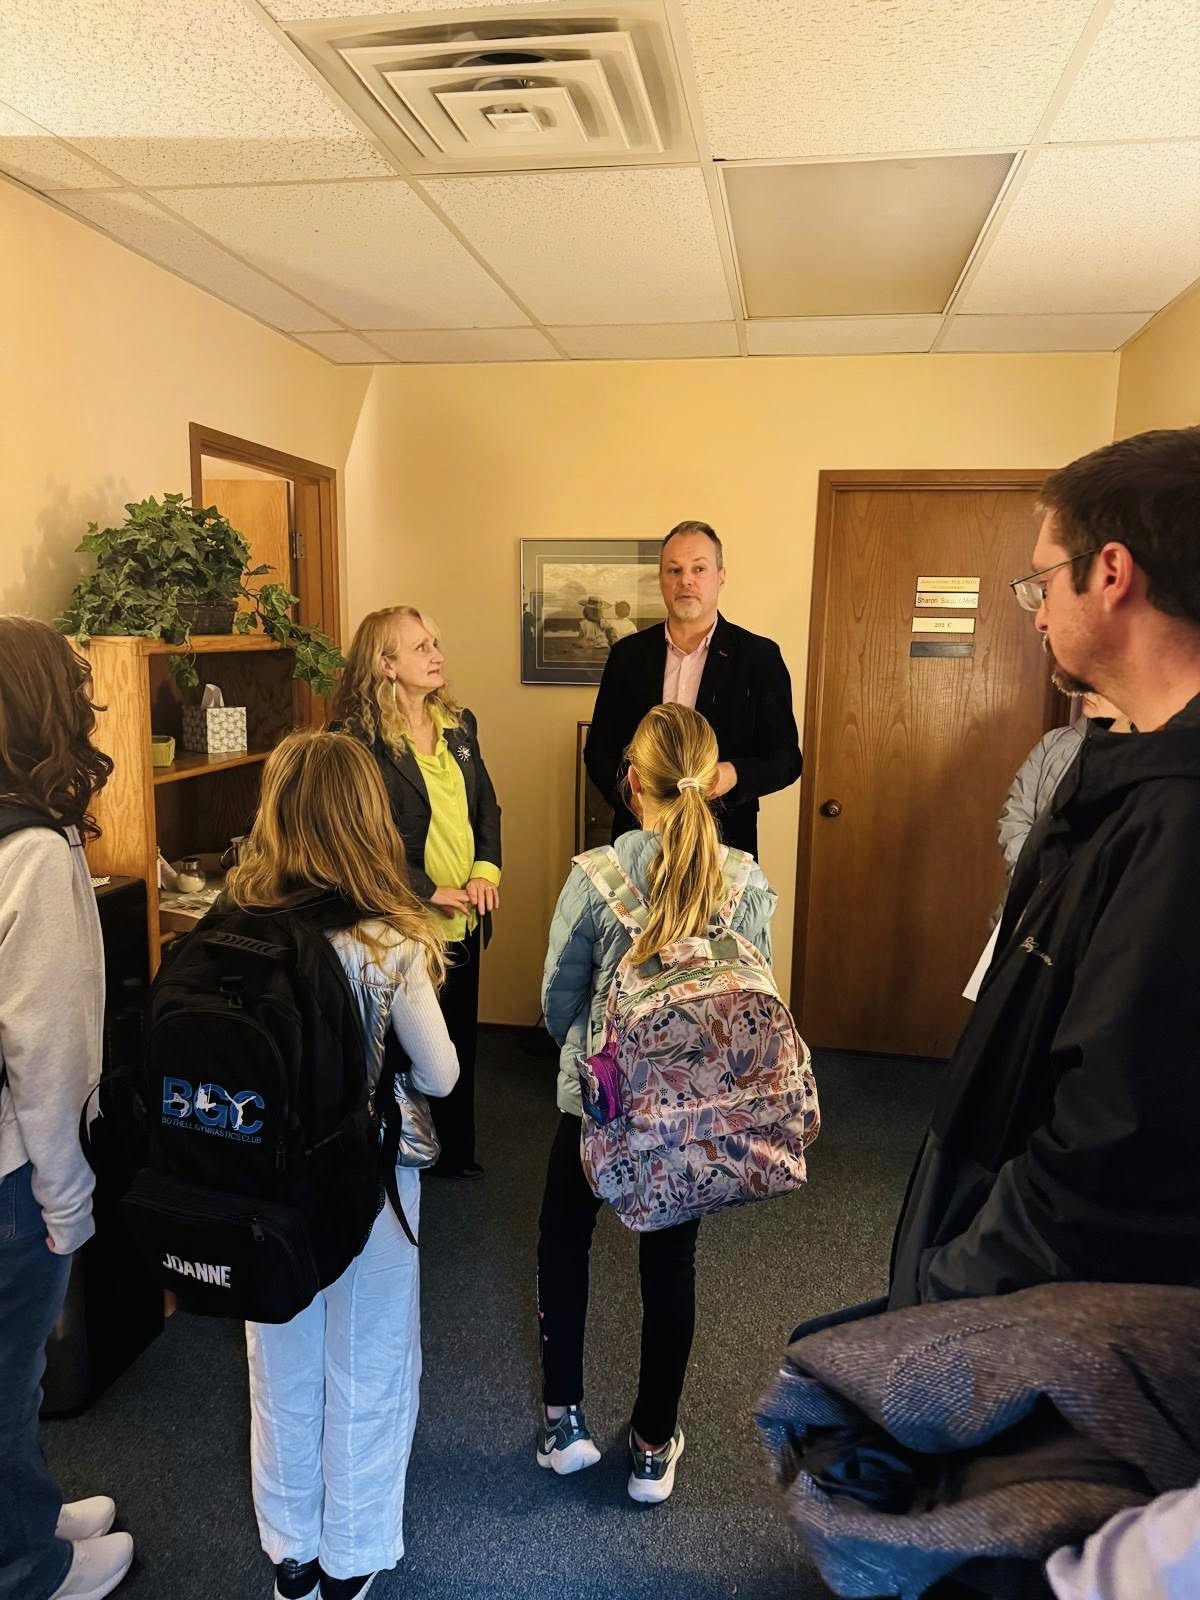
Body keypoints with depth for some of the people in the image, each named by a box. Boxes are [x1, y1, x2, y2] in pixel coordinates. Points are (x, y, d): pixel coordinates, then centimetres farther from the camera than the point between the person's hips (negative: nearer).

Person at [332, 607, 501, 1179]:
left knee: (460, 1039, 16)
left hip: (464, 917, 7)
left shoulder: (458, 724, 9)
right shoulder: (361, 738, -13)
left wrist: (486, 869, -3)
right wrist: (429, 892, -18)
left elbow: (487, 803, 12)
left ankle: (456, 1149, 34)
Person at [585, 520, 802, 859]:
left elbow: (786, 758, -3)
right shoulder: (628, 653, 4)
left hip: (725, 843, -2)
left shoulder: (759, 656, -4)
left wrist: (734, 775, -23)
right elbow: (599, 749, 7)